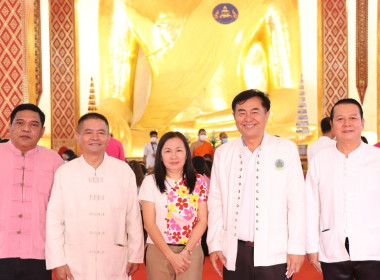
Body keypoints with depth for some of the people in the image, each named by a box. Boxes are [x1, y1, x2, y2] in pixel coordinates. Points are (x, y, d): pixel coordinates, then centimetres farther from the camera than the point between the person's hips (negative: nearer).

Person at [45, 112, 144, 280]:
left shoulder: (124, 171, 2)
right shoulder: (64, 173, 0)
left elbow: (133, 217, 4)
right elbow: (54, 220, 1)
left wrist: (135, 256, 5)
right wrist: (57, 261, -2)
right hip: (76, 264, 0)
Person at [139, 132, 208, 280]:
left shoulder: (199, 182, 4)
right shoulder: (151, 182, -1)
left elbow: (202, 221, 1)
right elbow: (149, 224, -4)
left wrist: (186, 252, -11)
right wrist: (171, 256, -11)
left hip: (191, 251, 1)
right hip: (159, 251, -1)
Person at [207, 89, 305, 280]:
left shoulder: (286, 149, -1)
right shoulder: (222, 153, 6)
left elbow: (296, 202, -3)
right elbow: (216, 203, 9)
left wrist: (296, 248, -5)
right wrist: (214, 245, 5)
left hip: (273, 254, -2)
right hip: (234, 254, 2)